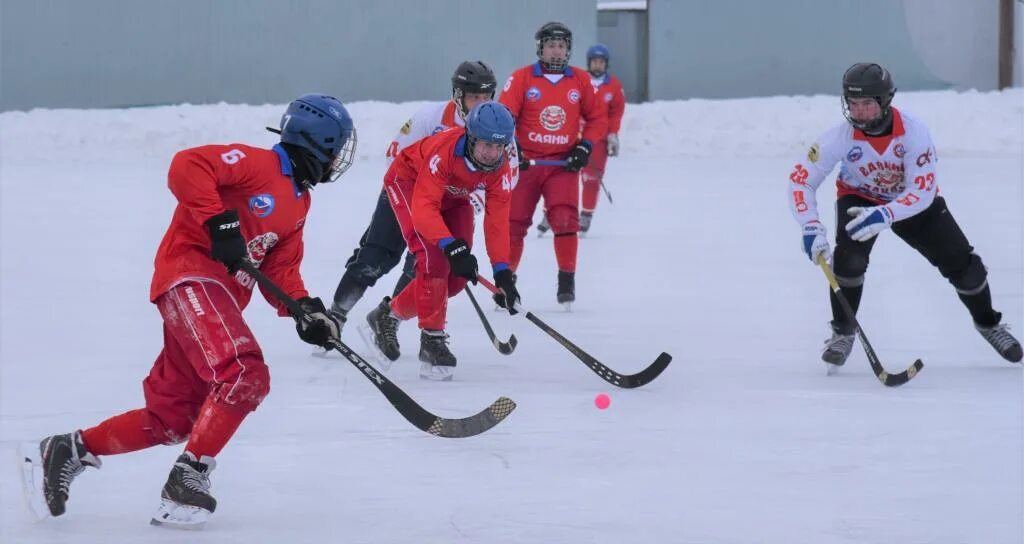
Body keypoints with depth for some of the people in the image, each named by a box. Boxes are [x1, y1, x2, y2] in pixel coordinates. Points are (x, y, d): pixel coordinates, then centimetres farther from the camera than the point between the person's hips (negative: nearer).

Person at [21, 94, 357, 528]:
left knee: (171, 418, 7)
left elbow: (280, 270, 17)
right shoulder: (256, 163, -7)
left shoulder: (299, 203, 21)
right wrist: (220, 223, -27)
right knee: (244, 376, -26)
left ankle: (67, 452, 19)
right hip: (191, 276, -10)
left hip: (221, 297, 10)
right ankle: (187, 482, -24)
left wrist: (306, 310, -1)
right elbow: (186, 167, -20)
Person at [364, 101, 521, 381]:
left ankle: (389, 314, 17)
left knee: (457, 276, -2)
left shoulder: (500, 167, -24)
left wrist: (502, 271, -27)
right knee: (434, 256, -27)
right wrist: (452, 246, -55)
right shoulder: (443, 150, -40)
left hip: (452, 195, 6)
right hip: (408, 181, -6)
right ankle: (432, 338, -17)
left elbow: (497, 220, -20)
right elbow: (423, 209, -44)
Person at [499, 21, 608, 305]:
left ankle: (567, 280, -6)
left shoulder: (580, 80, 5)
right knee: (514, 221, 2)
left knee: (565, 218, -16)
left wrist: (585, 147, -1)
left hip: (563, 163, 0)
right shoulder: (521, 78, -2)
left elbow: (598, 117, 12)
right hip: (525, 162, 0)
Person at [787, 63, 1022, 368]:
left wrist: (885, 215, -51)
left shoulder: (913, 131, -32)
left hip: (913, 201, 0)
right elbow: (800, 179, -25)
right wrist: (810, 227, -39)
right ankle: (842, 332, -5)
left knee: (962, 264, -3)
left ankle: (987, 323, 26)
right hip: (859, 199, 0)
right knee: (849, 257, -27)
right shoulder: (841, 137, -29)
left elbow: (922, 191, -35)